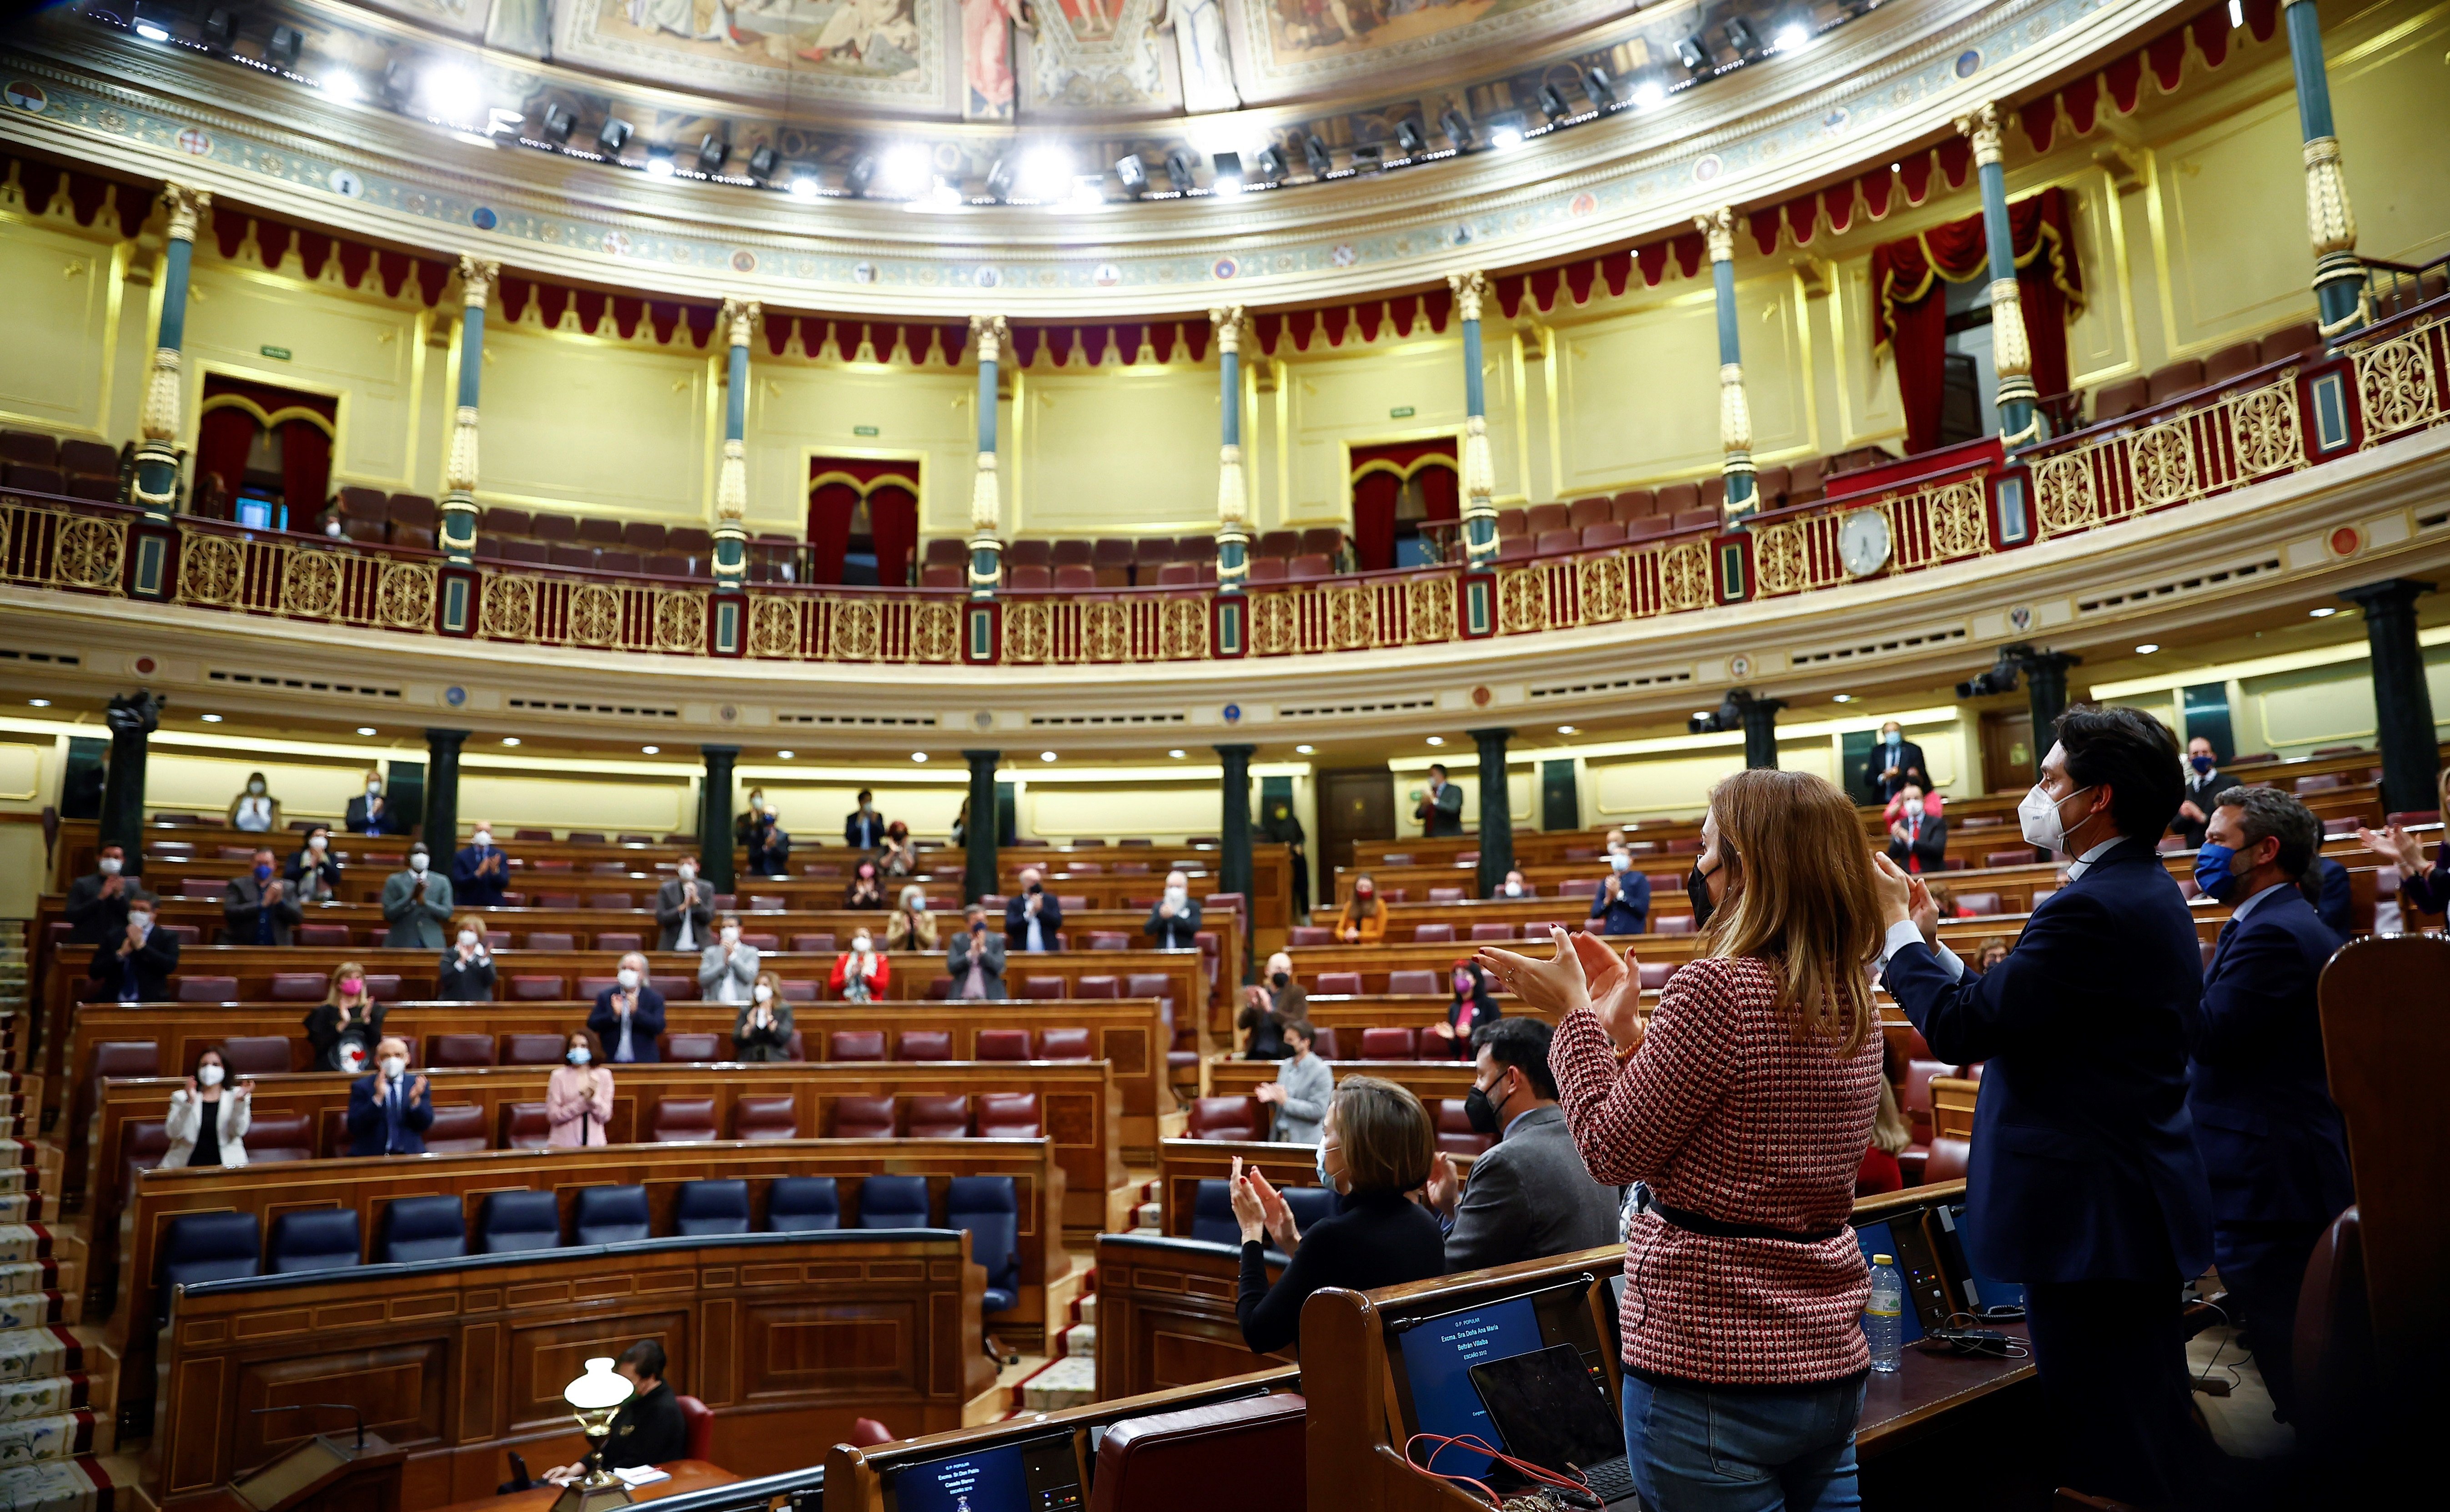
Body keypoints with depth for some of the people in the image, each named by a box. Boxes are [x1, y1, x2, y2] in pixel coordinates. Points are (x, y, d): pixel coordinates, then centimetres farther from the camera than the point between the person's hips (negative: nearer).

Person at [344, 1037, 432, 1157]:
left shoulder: (417, 1084, 8)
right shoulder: (361, 1086, 4)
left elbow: (426, 1124, 2)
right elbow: (354, 1127, -7)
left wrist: (415, 1099, -15)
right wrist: (378, 1097, -19)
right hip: (371, 1156, -1)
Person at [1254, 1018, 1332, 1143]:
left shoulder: (1321, 1071, -11)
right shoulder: (1286, 1065, 10)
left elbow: (1319, 1110, -17)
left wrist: (1286, 1101, -20)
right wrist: (1271, 1097, -4)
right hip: (1279, 1136, 6)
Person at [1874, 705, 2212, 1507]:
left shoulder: (2096, 907, -23)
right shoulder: (2144, 890, 10)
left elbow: (1963, 1028, -24)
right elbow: (2015, 1015, 10)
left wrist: (1897, 929, -11)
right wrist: (1933, 941, 8)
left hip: (2092, 1219, -11)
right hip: (2137, 1203, 11)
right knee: (2151, 1434, 22)